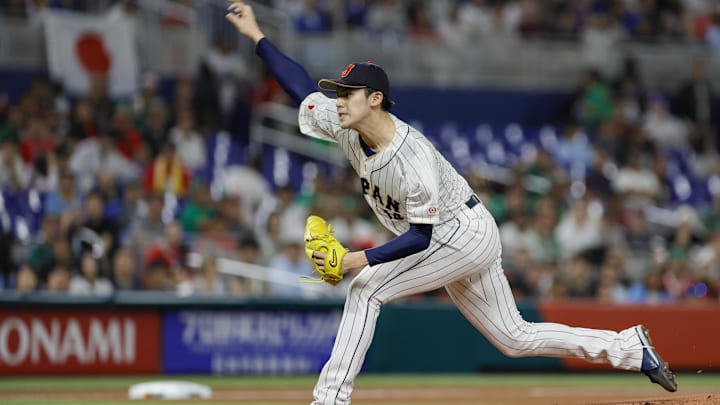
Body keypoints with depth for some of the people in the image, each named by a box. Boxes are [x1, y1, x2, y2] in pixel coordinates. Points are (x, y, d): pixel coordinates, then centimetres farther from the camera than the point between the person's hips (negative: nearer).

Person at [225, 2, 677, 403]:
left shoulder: (412, 158, -30)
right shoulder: (346, 125, -8)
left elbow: (420, 235, -26)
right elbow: (302, 86, 3)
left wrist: (362, 259, -33)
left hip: (466, 232, -9)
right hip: (450, 242, 9)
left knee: (366, 288, -18)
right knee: (515, 338, 12)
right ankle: (631, 348, 17)